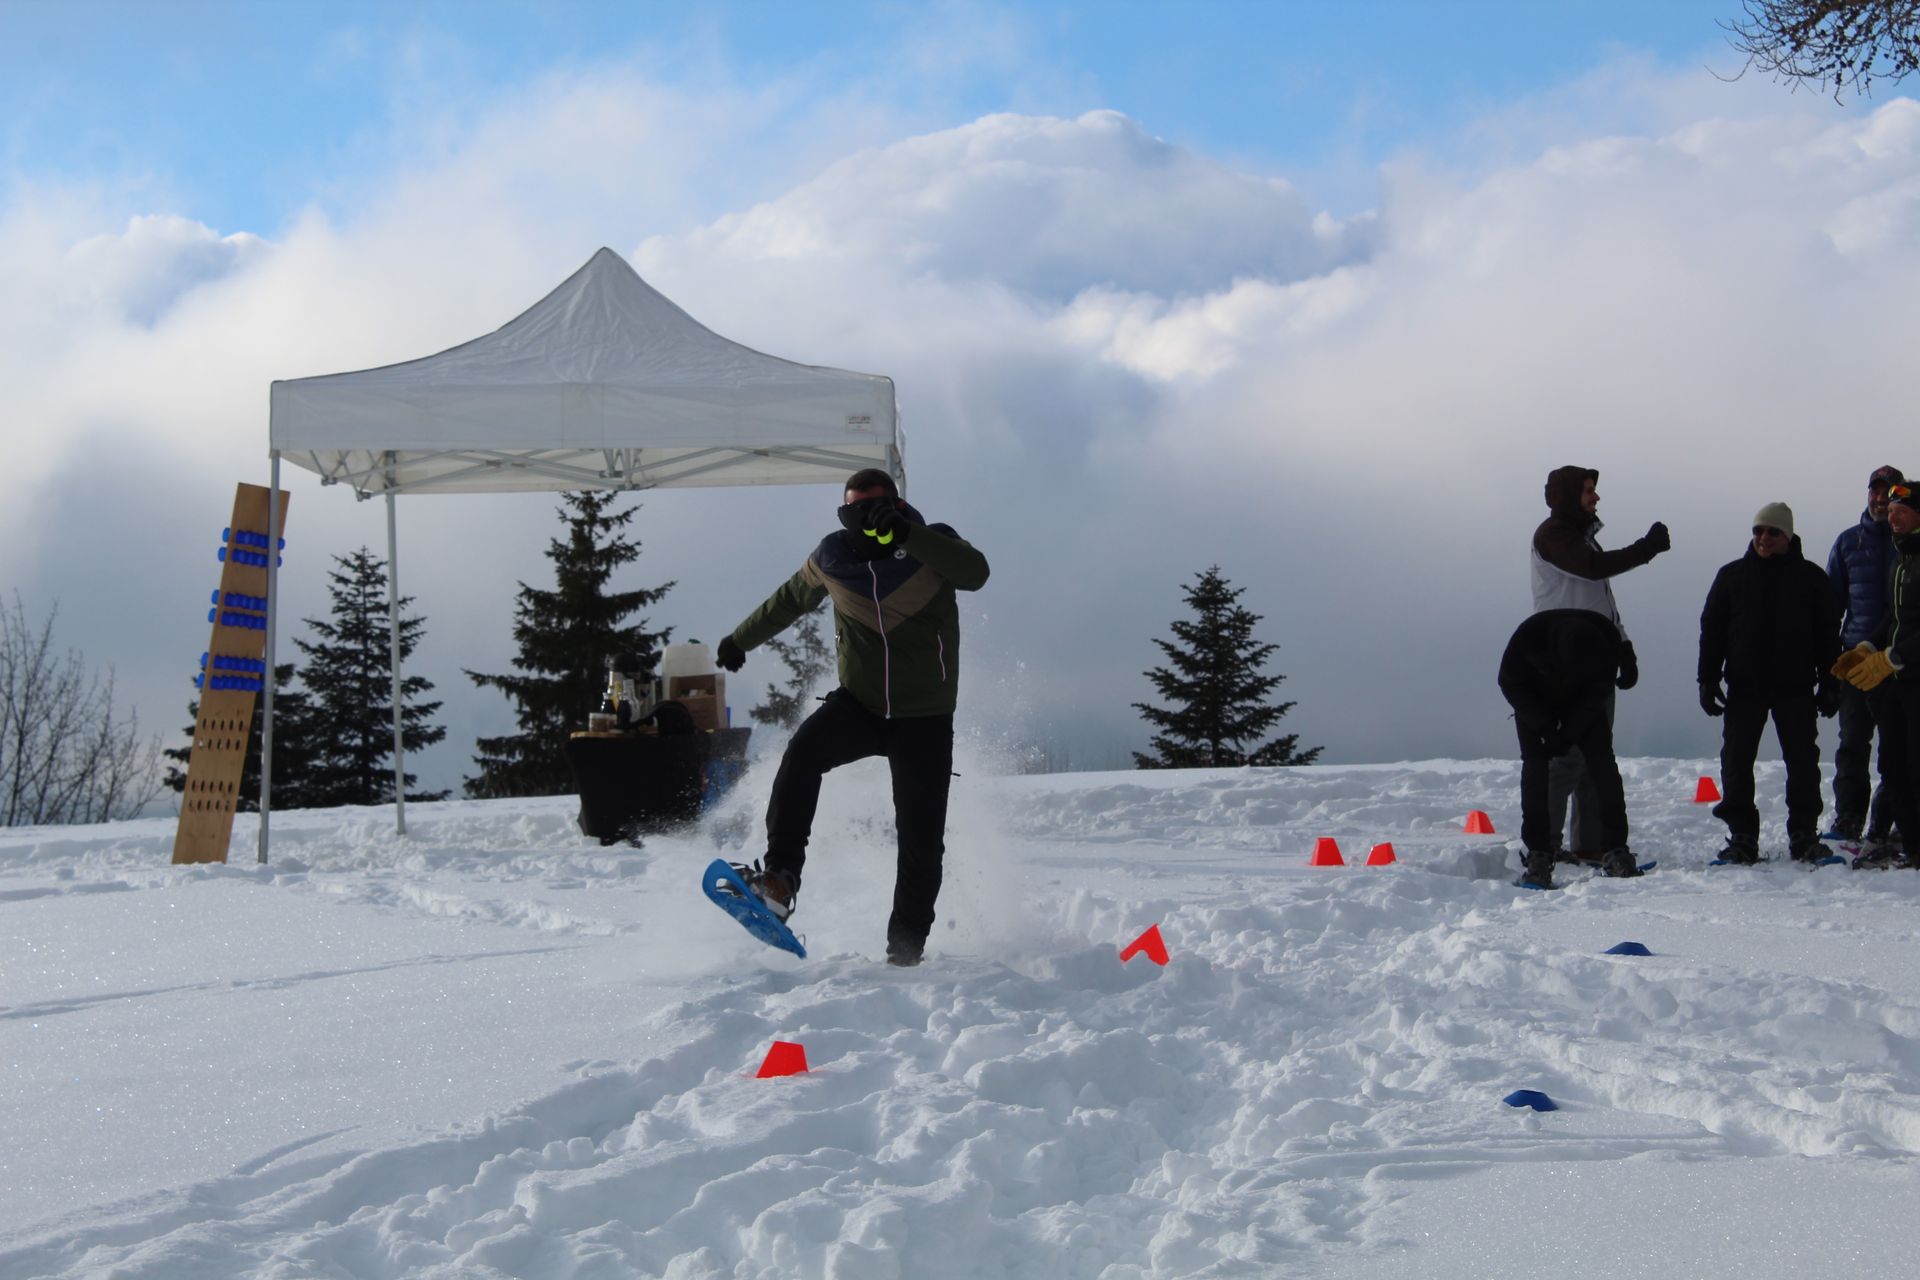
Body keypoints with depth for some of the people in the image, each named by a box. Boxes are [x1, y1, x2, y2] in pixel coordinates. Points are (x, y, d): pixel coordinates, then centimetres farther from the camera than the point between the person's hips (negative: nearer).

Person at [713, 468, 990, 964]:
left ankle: (905, 947, 12)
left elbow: (975, 573, -30)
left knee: (921, 841, -4)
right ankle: (779, 877, -31)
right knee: (804, 751, -30)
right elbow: (789, 599, 22)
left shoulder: (934, 544, -7)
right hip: (859, 704, 2)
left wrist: (907, 535, -39)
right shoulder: (832, 557, 2)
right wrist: (740, 640, 32)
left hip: (924, 719, -2)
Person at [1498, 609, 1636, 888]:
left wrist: (1570, 732, -22)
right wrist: (1546, 728, -24)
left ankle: (1615, 851, -7)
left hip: (1582, 703, 2)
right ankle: (1538, 856, -14)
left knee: (1602, 764, -11)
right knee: (1535, 767, -15)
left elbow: (1599, 690, -15)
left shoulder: (1607, 642, -30)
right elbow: (1510, 684, -20)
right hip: (1534, 702, -2)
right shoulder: (1528, 637, -36)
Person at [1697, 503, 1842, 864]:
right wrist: (1708, 679, 0)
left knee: (1803, 762, 2)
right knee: (1737, 762, 0)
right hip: (1744, 687, 1)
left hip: (1795, 687, -1)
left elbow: (1828, 634, 7)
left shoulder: (1810, 577, 5)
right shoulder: (1732, 576, 6)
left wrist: (1830, 684, 1)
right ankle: (1741, 836, 7)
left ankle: (1804, 835, 10)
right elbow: (1712, 629, 7)